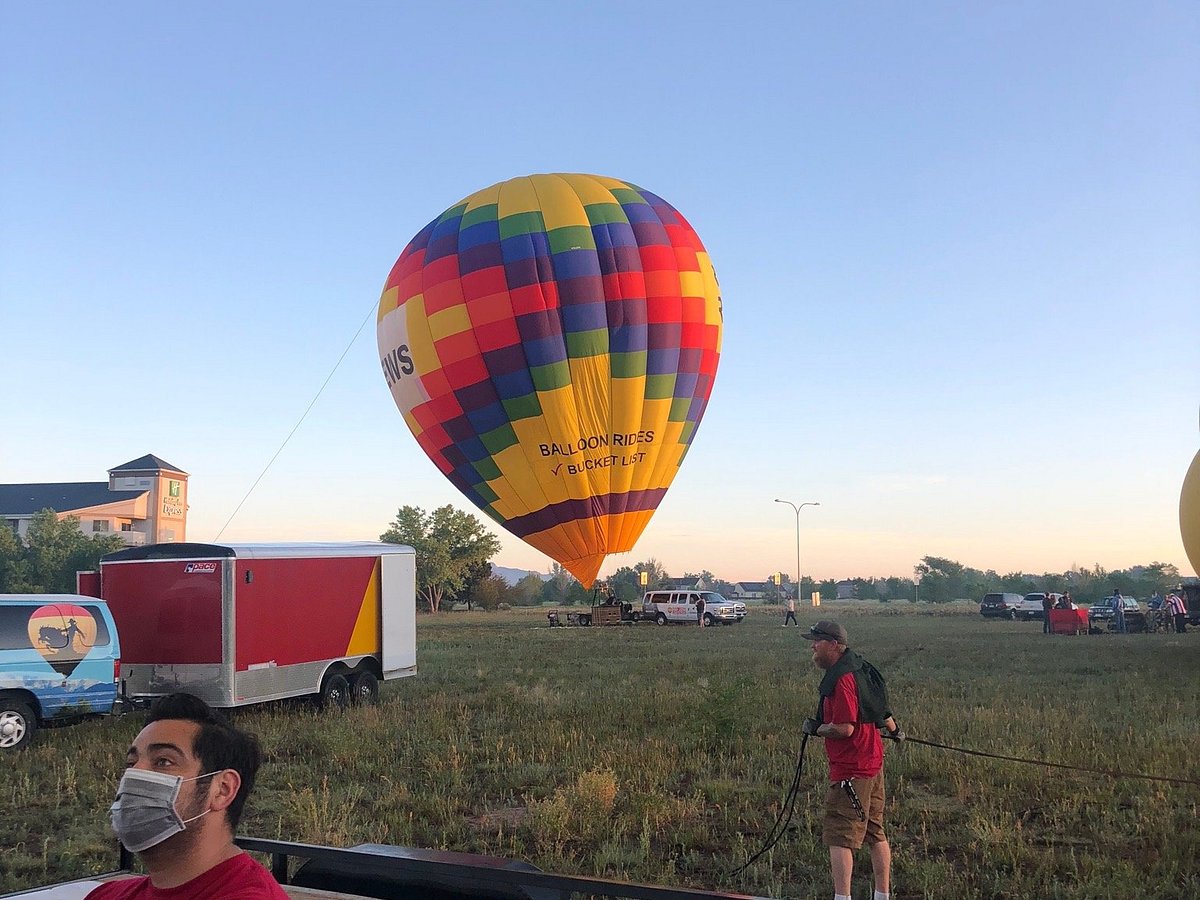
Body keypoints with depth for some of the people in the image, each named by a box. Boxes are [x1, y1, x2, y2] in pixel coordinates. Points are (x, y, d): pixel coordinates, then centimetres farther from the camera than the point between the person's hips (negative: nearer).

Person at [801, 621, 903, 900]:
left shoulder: (842, 679, -21)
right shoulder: (858, 668, 10)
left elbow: (844, 728, -26)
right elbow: (880, 707, 24)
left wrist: (815, 729, -9)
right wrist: (894, 729, 42)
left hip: (851, 769, -10)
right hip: (872, 761, 10)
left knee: (838, 837, -7)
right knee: (875, 833, 17)